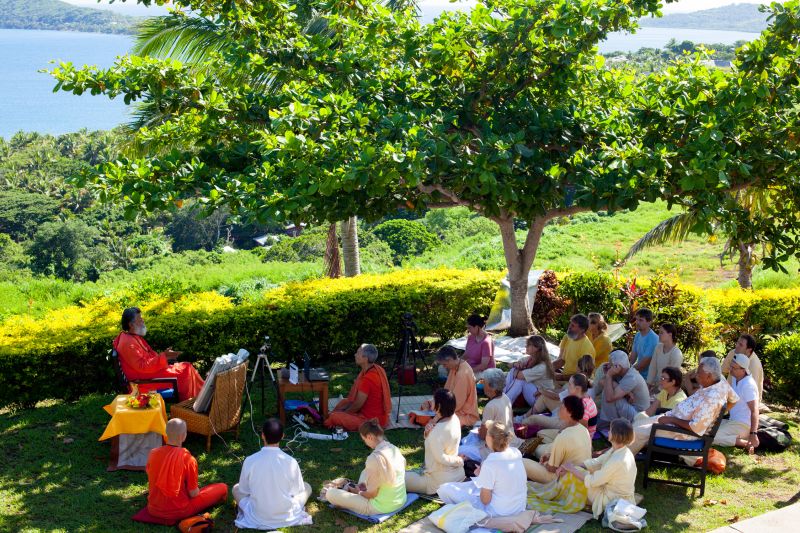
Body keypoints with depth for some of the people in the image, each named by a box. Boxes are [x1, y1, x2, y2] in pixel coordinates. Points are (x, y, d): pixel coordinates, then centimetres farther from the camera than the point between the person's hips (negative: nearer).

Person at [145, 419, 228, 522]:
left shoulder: (153, 453, -9)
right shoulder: (188, 459, -22)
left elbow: (151, 483, 7)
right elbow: (193, 494, -15)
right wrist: (197, 490, 9)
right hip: (178, 512, -5)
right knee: (222, 488, 3)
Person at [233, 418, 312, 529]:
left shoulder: (250, 461, -14)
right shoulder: (291, 462, -15)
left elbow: (244, 491, 0)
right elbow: (298, 490, 0)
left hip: (257, 519, 0)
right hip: (287, 517, 0)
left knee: (236, 488, 27)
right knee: (307, 487, 26)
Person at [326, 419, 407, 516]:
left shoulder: (375, 457, -25)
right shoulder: (394, 449, -1)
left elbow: (372, 494, -18)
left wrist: (359, 492, 3)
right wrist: (364, 485, 15)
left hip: (381, 507, -8)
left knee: (330, 494, -4)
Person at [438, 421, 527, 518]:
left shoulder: (490, 463, -24)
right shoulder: (516, 452, -4)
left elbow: (485, 500, -18)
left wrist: (480, 475, -1)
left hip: (497, 512, -8)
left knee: (444, 489, -6)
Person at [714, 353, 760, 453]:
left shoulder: (748, 384, -20)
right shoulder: (735, 379, 7)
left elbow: (754, 411, -25)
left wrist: (753, 434, -32)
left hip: (743, 425, -10)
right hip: (733, 421, 10)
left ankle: (746, 443, -16)